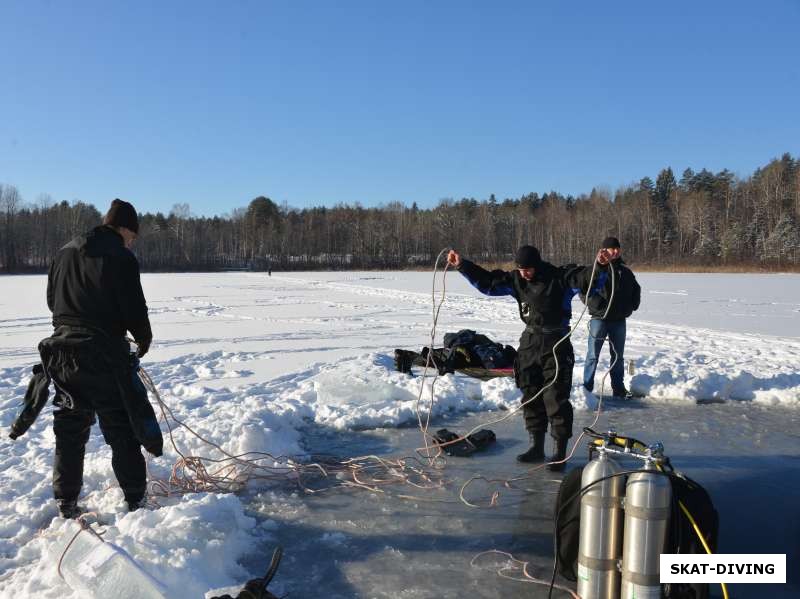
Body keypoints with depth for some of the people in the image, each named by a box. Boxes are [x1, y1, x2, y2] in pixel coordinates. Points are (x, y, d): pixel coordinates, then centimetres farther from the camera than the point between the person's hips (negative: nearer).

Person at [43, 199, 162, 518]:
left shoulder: (64, 252, 11)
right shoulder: (120, 257, -11)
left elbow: (52, 300, 18)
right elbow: (134, 308, -12)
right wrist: (145, 339, 6)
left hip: (62, 351, 7)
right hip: (103, 352, -6)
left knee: (69, 429, 16)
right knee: (122, 430, 3)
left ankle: (66, 502, 22)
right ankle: (135, 500, 8)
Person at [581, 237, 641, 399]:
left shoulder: (625, 271, 8)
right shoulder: (596, 269, -9)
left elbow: (636, 289, 22)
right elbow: (584, 291, -14)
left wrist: (632, 305, 10)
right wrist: (598, 305, -21)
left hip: (619, 320, 5)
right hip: (599, 319, -5)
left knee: (618, 355, 14)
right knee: (593, 355, 0)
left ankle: (618, 388, 24)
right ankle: (587, 388, 7)